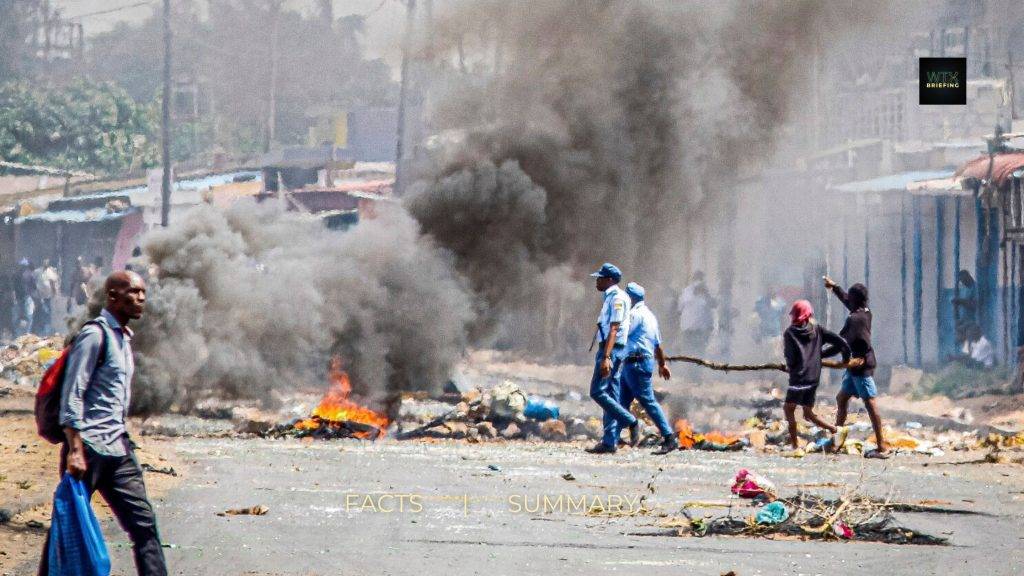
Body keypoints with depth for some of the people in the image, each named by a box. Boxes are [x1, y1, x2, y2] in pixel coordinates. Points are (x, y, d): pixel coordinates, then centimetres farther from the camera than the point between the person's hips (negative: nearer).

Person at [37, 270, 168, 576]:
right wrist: (75, 449, -21)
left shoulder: (123, 337, 17)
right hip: (89, 448, -8)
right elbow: (71, 396, -15)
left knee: (143, 523, 1)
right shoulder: (95, 335, -10)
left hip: (117, 448, 8)